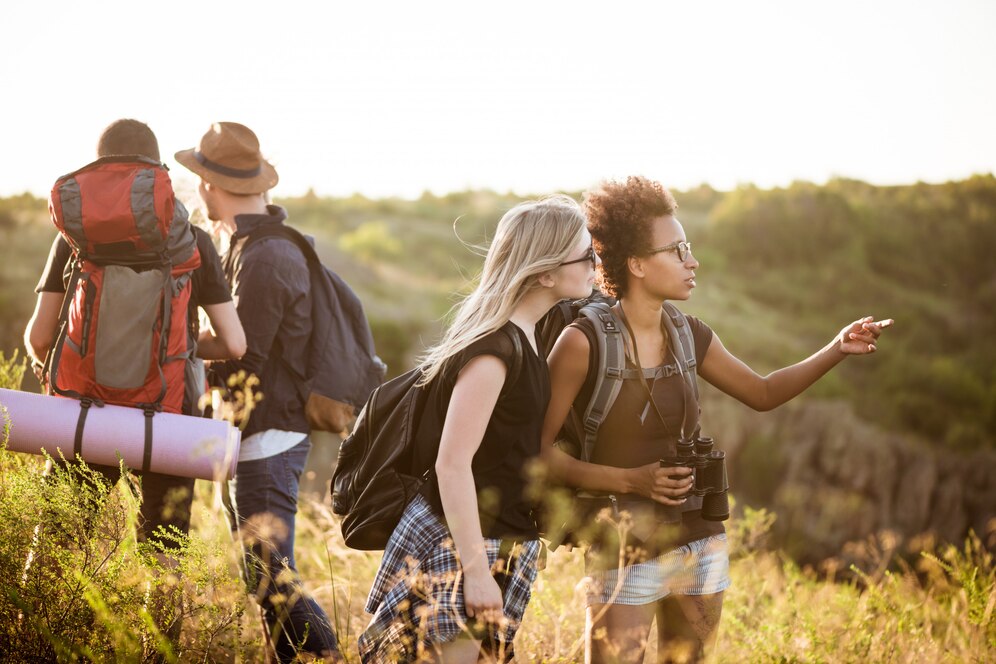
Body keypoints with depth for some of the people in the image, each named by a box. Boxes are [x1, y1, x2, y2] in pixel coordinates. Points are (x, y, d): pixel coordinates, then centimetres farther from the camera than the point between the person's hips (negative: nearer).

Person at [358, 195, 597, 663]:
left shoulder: (523, 338, 7)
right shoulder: (495, 350, -20)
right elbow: (452, 464, -22)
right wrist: (476, 570, -22)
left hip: (500, 542, 9)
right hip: (456, 543, -9)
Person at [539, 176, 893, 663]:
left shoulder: (688, 335, 3)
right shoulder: (584, 342, -15)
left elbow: (762, 393, 17)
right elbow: (539, 448, -12)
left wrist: (837, 349, 5)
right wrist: (630, 481, -19)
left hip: (700, 544, 6)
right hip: (625, 555, -6)